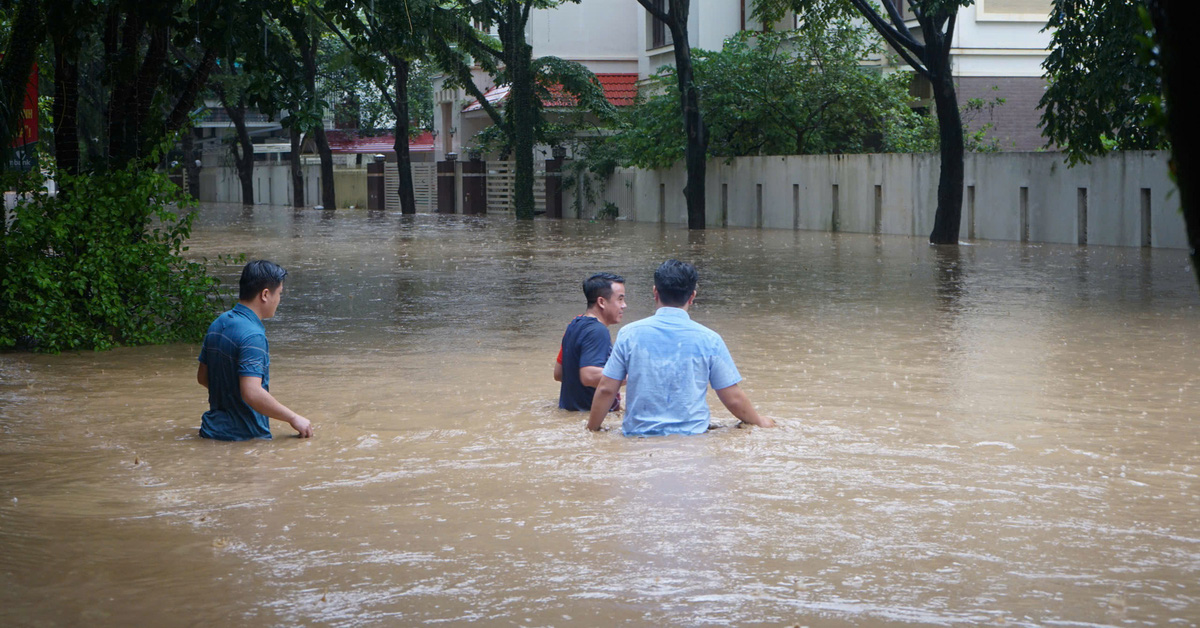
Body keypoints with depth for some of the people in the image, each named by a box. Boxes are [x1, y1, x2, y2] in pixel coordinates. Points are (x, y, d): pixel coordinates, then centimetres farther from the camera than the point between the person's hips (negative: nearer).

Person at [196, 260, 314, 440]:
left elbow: (202, 376, 21)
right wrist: (293, 418, -16)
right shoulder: (253, 336, -17)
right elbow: (252, 393, -25)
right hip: (245, 436, -9)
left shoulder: (217, 325, 11)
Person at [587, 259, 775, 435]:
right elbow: (734, 399, 6)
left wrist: (591, 428, 20)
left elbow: (605, 390, 5)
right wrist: (759, 422, 24)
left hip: (638, 434, 1)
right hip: (691, 435, -1)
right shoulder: (708, 339, 2)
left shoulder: (630, 334, 3)